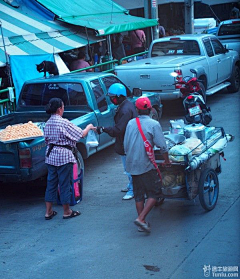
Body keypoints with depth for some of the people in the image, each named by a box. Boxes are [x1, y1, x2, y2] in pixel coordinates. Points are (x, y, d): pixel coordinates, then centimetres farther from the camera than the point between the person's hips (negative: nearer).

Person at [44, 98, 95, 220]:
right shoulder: (64, 123, -16)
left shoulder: (48, 123, 5)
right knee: (65, 183, 4)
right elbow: (81, 134, -11)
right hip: (64, 156, -7)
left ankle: (48, 212, 16)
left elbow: (47, 140, 12)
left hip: (50, 156, 7)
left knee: (51, 182, 12)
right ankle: (67, 212, 15)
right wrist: (89, 127, 7)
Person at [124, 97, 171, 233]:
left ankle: (142, 222, 18)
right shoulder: (154, 124, -10)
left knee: (139, 194, 13)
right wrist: (167, 160, 6)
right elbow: (162, 146, -10)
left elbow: (126, 145, 11)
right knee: (153, 193, 4)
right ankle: (141, 218, -10)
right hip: (147, 165, -5)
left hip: (132, 164, 5)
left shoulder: (130, 123, 5)